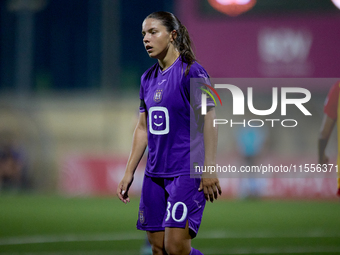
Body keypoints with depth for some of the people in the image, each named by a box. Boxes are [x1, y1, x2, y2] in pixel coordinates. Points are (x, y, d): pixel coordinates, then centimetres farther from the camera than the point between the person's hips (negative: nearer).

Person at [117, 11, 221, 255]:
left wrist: (209, 169, -17)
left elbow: (209, 122, -12)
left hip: (187, 172, -7)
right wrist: (129, 173, 16)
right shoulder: (148, 78, 13)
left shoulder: (192, 72, -9)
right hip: (155, 174, 7)